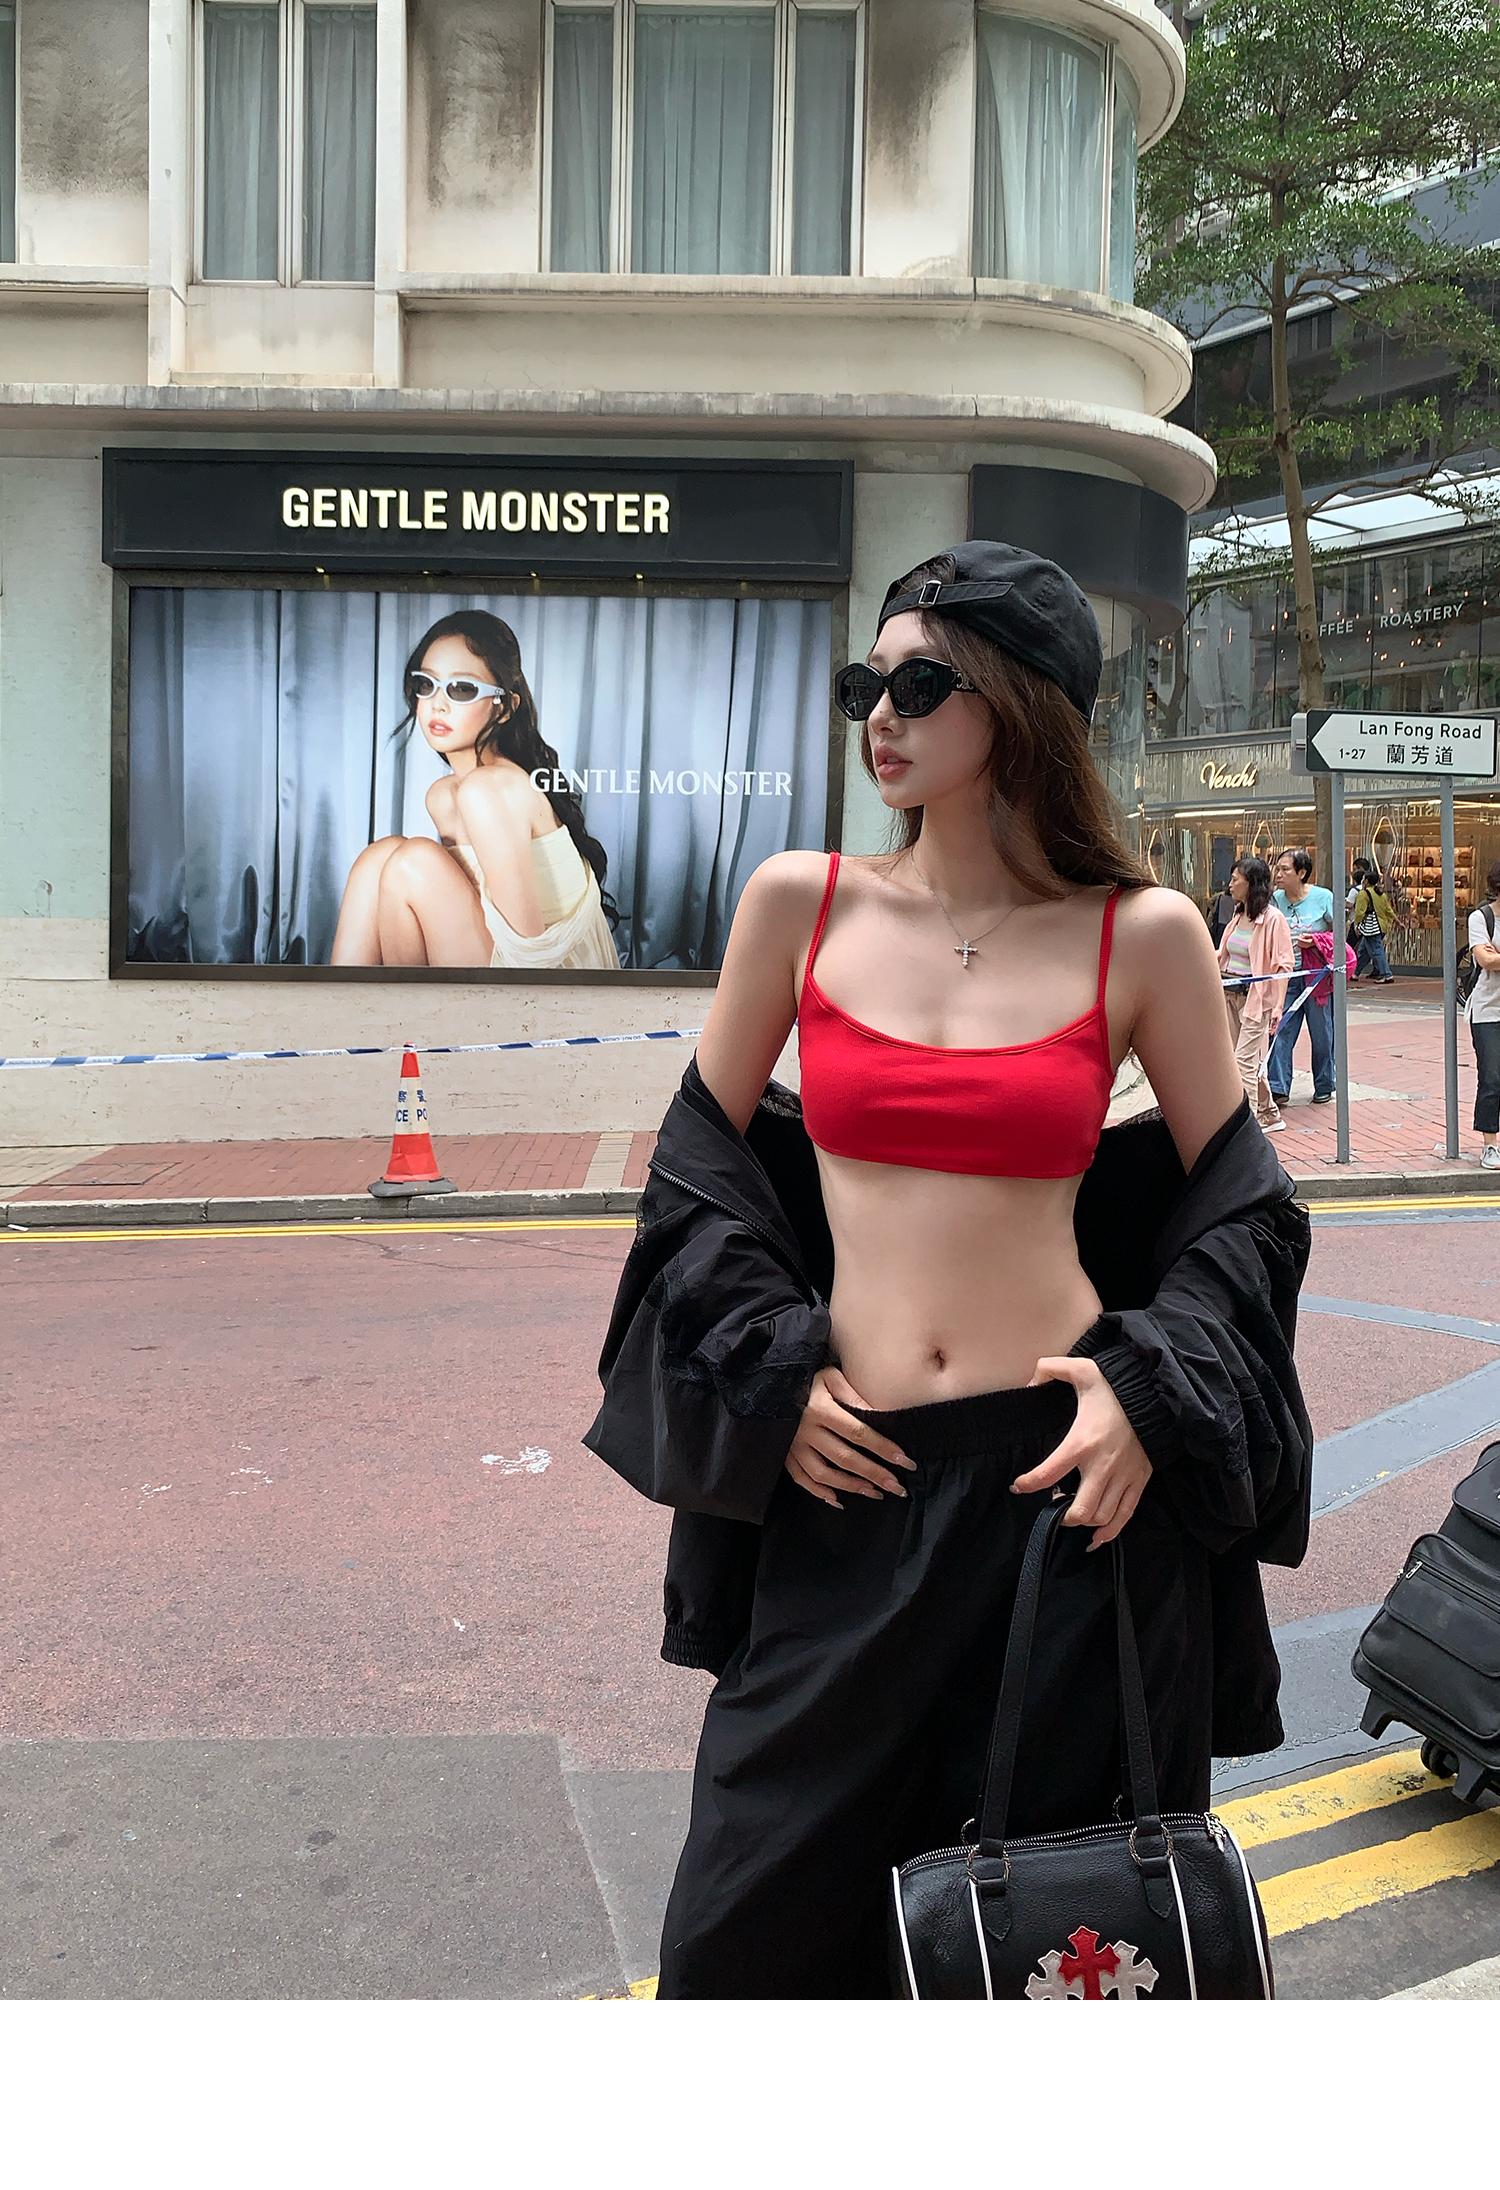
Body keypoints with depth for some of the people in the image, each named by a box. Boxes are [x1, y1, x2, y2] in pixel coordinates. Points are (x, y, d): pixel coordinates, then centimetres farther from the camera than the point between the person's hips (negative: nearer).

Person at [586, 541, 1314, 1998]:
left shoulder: (1143, 936, -2)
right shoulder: (802, 902, 1)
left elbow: (1238, 1195, 8)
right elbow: (698, 1158, 10)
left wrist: (1154, 1387, -6)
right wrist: (772, 1375, -1)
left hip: (1071, 1475, -1)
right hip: (848, 1481, 1)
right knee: (751, 1927, 11)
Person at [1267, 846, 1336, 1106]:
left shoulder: (1323, 898, -6)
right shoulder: (1275, 899, 1)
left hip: (1317, 975, -2)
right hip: (1285, 976, 2)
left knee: (1321, 1033, 8)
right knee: (1280, 1031, -6)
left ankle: (1324, 1087, 21)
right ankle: (1278, 1087, -5)